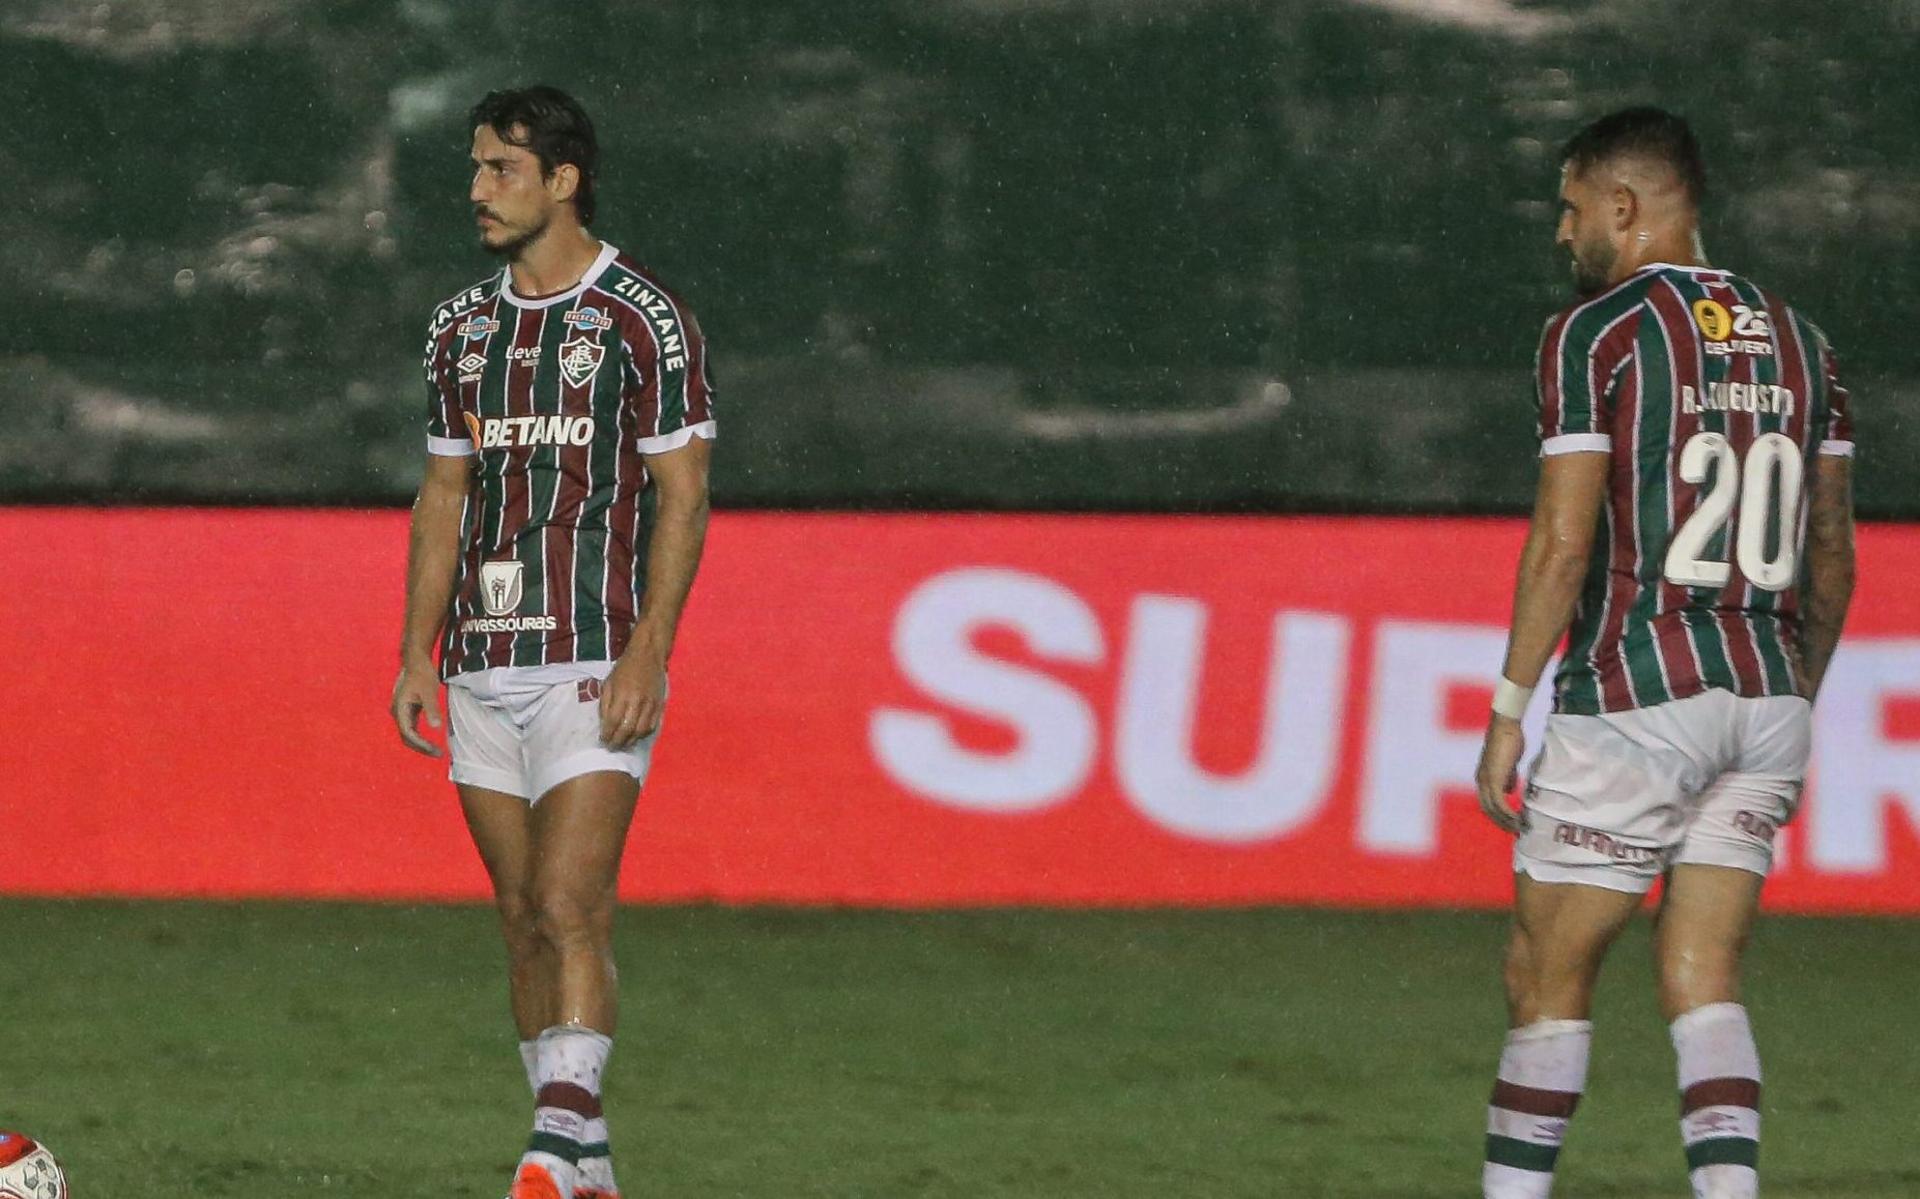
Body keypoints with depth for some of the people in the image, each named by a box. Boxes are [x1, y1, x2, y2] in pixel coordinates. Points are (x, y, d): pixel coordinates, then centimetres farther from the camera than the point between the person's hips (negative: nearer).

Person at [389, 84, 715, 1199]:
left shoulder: (645, 320, -5)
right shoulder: (464, 326, 13)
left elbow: (683, 493, -7)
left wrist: (648, 649, -16)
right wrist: (419, 648, 11)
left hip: (597, 663, -6)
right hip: (484, 666, 6)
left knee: (572, 907, -16)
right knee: (524, 918, 6)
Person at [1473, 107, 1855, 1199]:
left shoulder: (1598, 332, -7)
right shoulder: (1795, 340, 12)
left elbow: (1564, 543, -12)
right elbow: (1833, 555, 14)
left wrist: (1508, 710, -7)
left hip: (1633, 698, -6)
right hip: (1765, 696, 6)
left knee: (1550, 978, 5)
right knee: (1704, 982, 7)